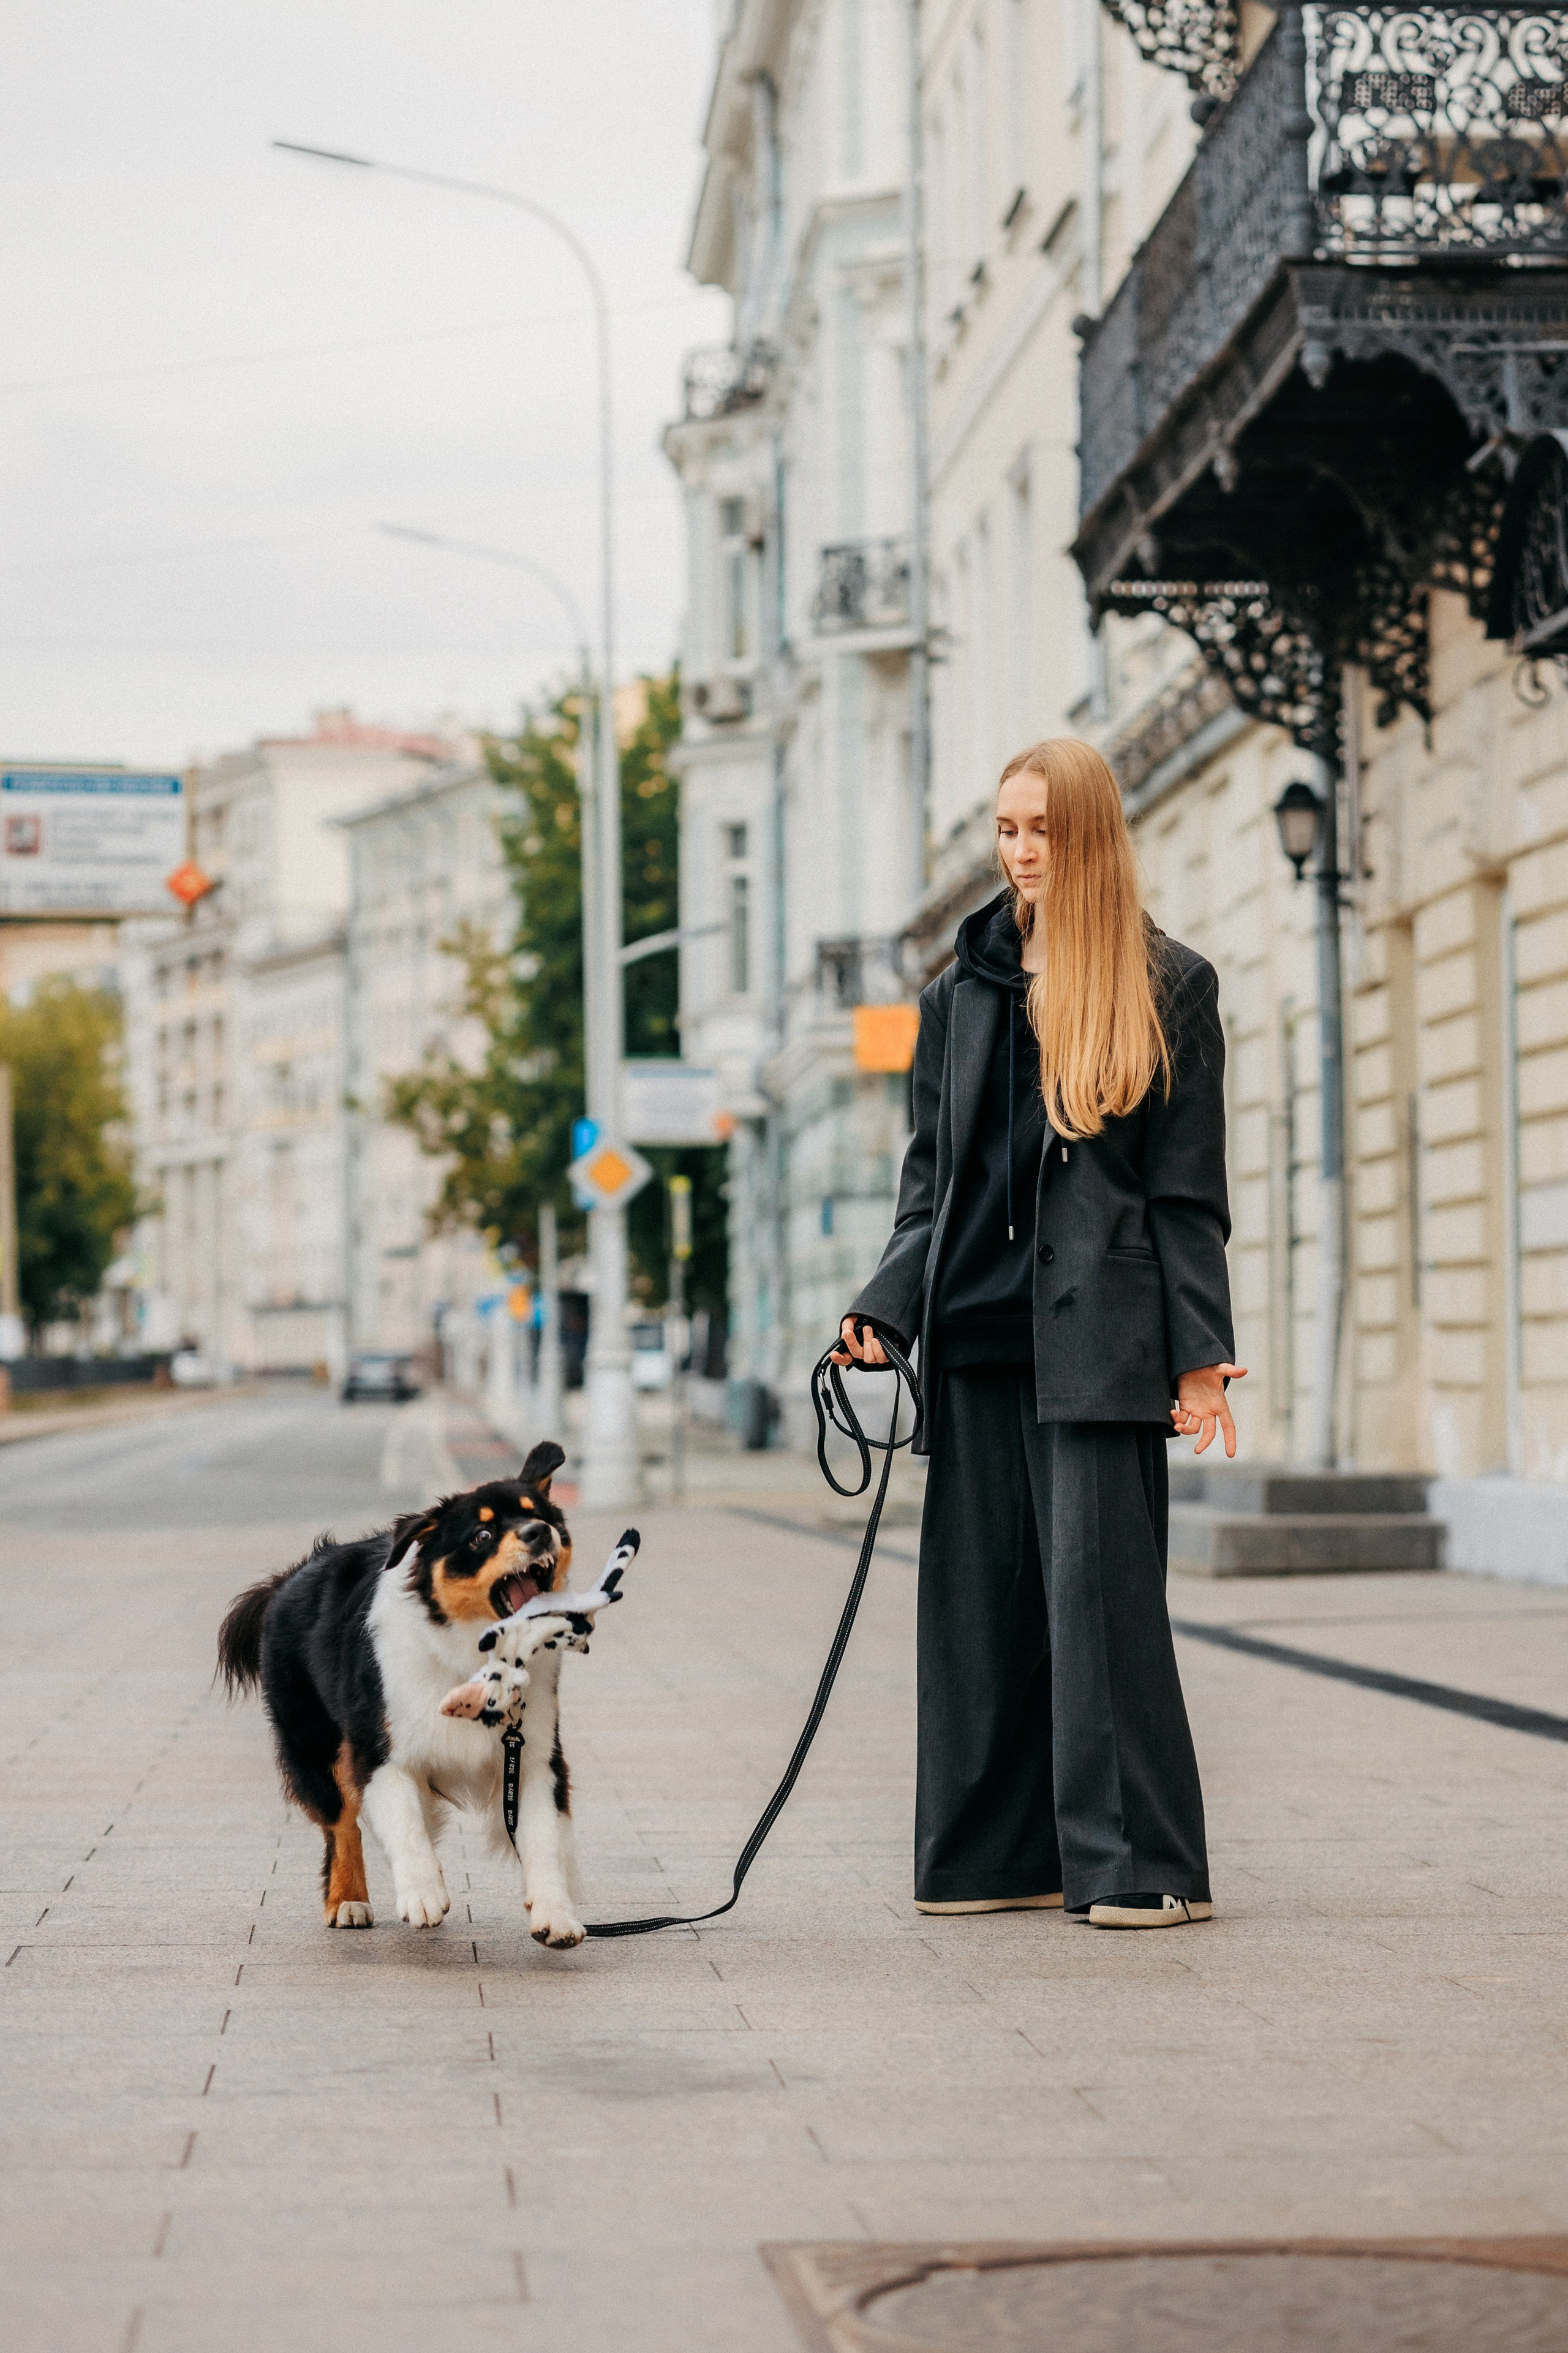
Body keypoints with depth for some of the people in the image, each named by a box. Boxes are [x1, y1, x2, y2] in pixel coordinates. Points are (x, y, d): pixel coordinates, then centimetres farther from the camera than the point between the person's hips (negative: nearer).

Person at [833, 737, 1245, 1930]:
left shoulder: (1169, 989, 4)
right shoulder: (962, 993, 15)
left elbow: (1189, 1191, 0)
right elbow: (932, 1178, 16)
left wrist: (1201, 1354, -6)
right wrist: (886, 1306, 1)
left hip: (1100, 1336, -5)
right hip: (978, 1335, 5)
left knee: (1100, 1584, -9)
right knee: (979, 1591, 4)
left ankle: (1141, 1864, -5)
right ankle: (1000, 1854, 12)